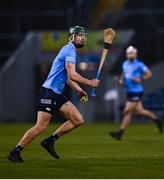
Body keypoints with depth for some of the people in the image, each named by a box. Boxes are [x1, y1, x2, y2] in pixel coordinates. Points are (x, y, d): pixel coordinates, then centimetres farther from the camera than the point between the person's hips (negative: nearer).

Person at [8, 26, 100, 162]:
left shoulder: (71, 51, 20)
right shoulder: (69, 51, -12)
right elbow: (72, 76, -23)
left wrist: (79, 90, 16)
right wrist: (89, 82, -13)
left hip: (57, 94, 10)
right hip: (49, 92, -10)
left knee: (78, 120, 1)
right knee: (41, 127, -12)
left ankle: (50, 141, 8)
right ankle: (15, 152, -4)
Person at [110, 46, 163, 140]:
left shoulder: (139, 65, -12)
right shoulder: (125, 64, 10)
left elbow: (149, 74, -8)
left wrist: (140, 80, -20)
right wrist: (121, 80, 9)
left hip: (136, 92, -8)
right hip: (129, 91, 8)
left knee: (127, 111, -8)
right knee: (139, 111, 16)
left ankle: (121, 132, -4)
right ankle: (156, 119, 34)